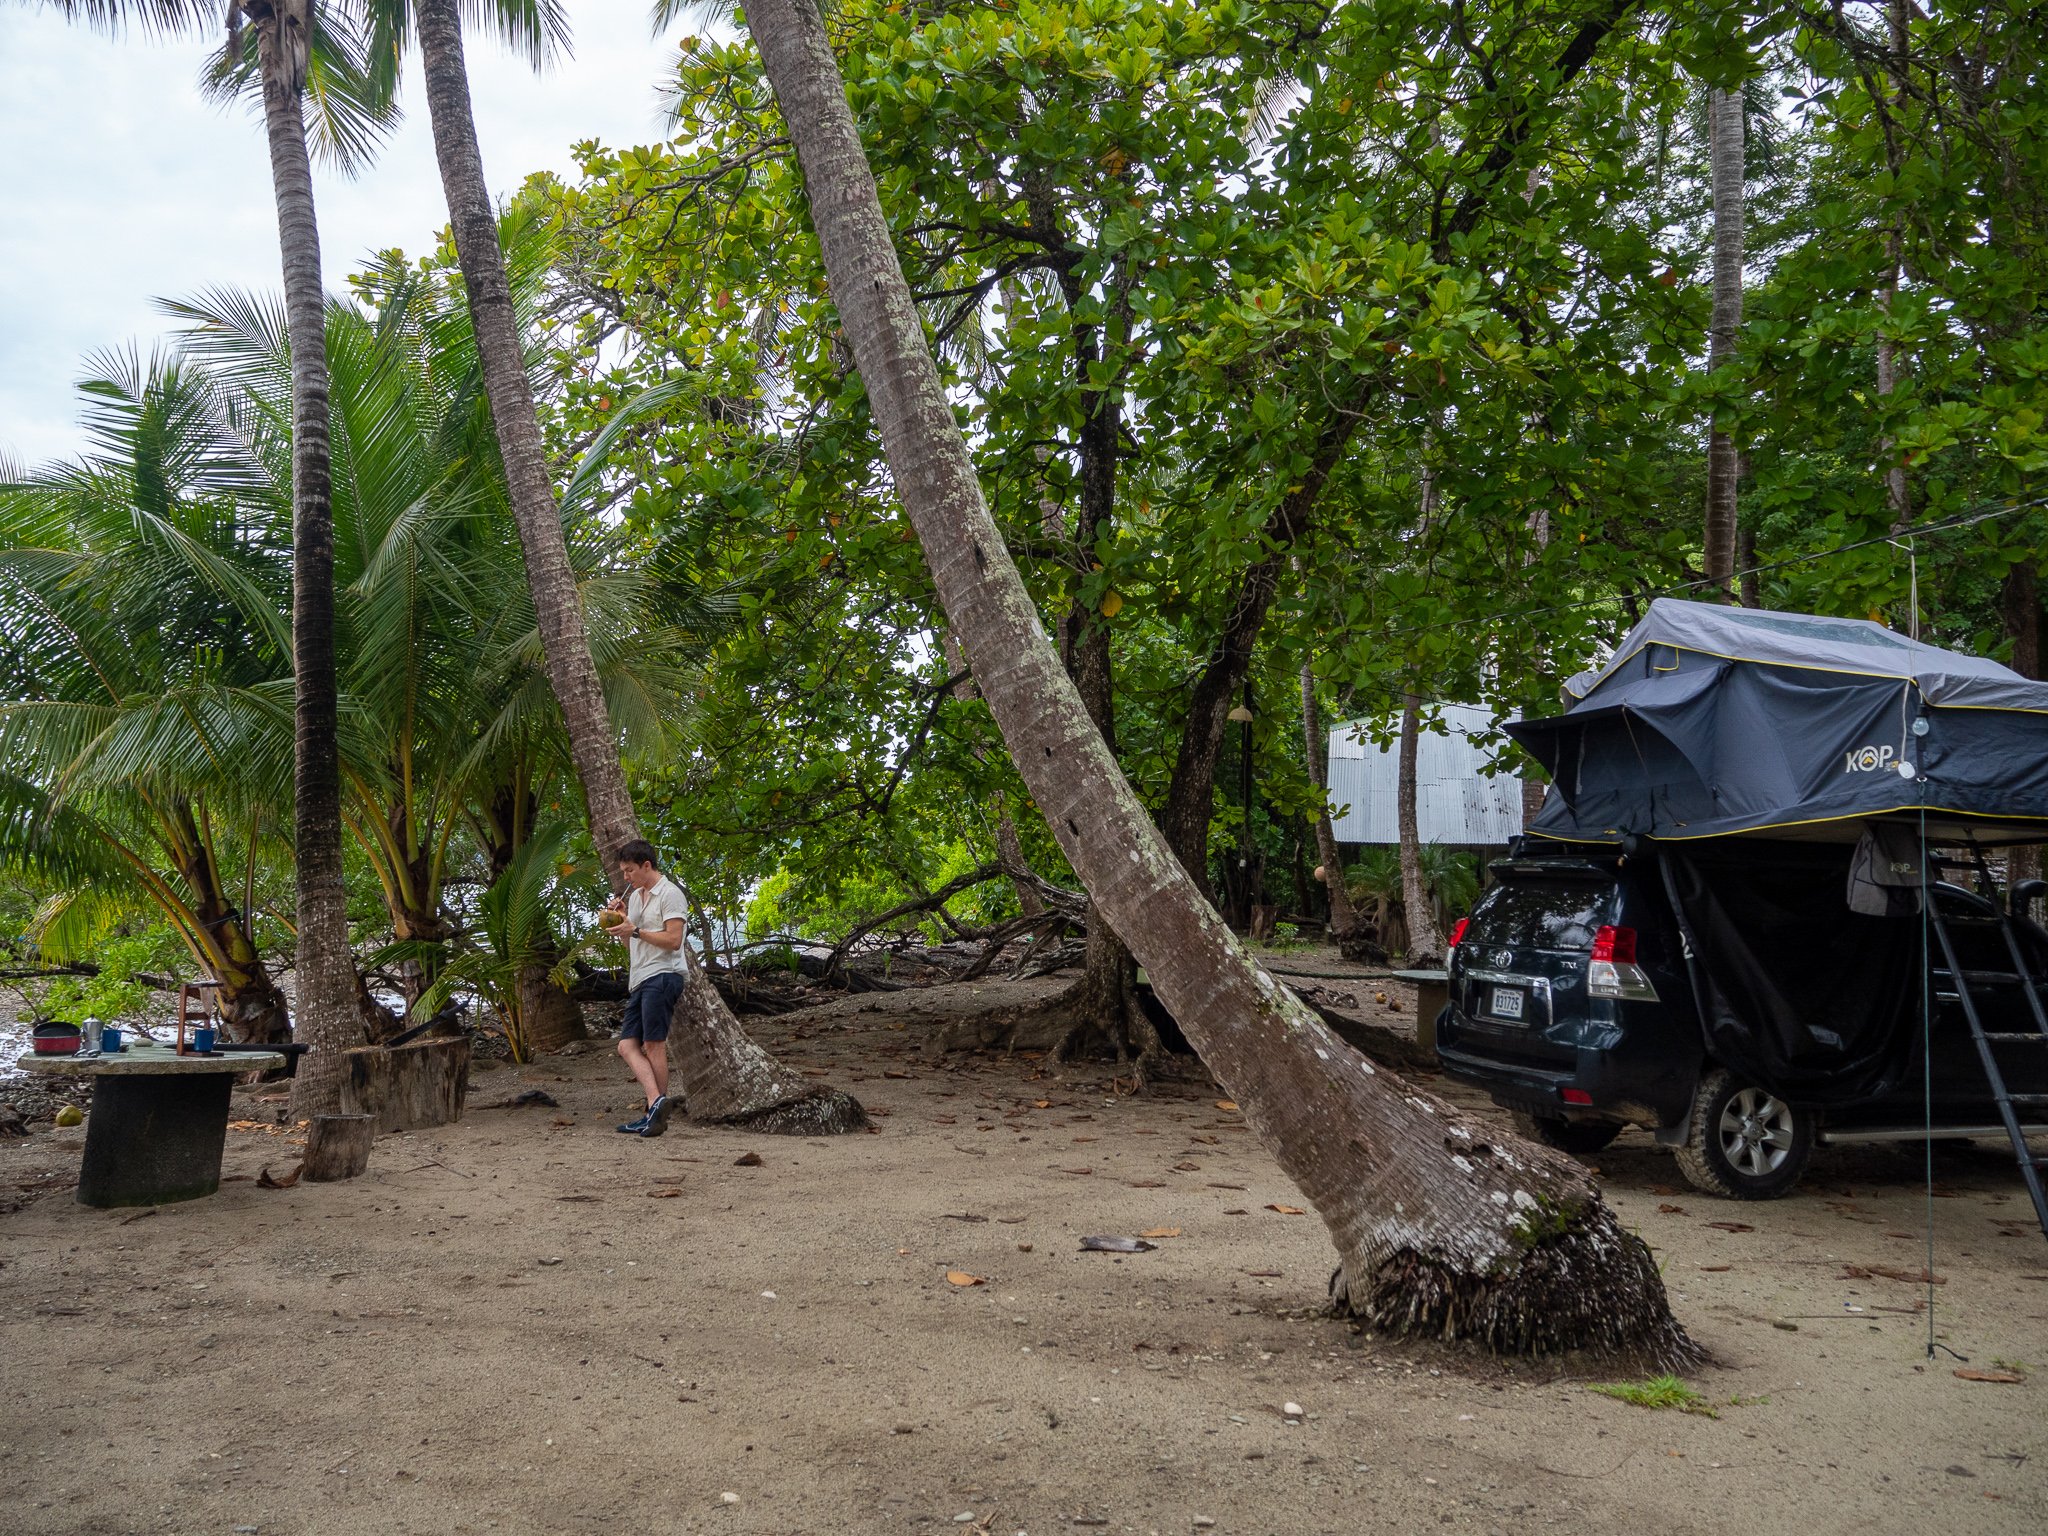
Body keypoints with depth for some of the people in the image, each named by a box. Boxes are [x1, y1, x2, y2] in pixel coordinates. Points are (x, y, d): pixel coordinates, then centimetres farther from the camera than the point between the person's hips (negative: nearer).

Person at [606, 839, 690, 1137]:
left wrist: (635, 930, -14)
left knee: (653, 1045, -9)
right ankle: (656, 1102, -11)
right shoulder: (634, 896, 22)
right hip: (639, 980, 9)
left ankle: (656, 1113, -6)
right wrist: (619, 919, 11)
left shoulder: (669, 893, -6)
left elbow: (673, 940, -15)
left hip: (661, 976, -9)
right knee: (627, 1045, -3)